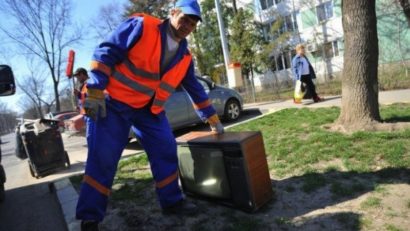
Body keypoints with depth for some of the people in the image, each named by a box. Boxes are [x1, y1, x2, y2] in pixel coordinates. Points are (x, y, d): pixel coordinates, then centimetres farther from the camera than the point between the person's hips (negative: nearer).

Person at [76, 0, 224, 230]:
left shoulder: (185, 56, 5)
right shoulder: (141, 26, -13)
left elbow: (195, 89, 14)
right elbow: (106, 52, -16)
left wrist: (213, 118, 17)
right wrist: (95, 92, -22)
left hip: (148, 108, 6)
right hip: (111, 102, -6)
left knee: (166, 149, 1)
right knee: (102, 158, -6)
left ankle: (172, 202, 18)